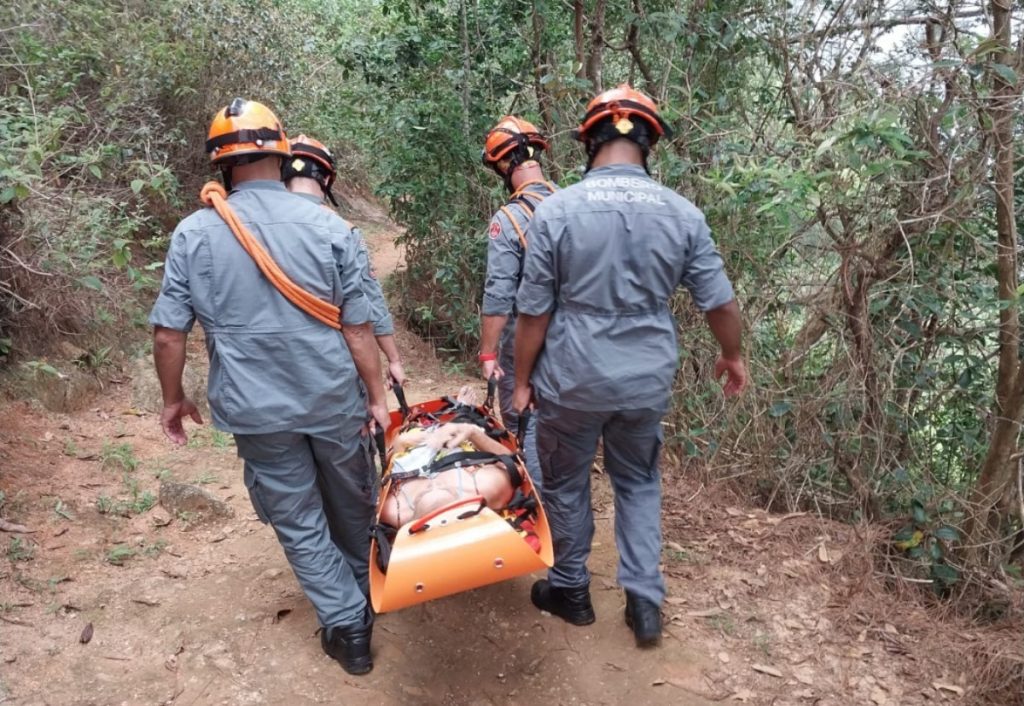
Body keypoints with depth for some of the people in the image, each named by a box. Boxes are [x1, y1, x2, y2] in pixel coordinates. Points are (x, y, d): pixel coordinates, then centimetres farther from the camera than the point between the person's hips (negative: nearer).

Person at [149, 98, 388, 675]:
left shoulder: (194, 234, -6)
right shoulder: (328, 226, -8)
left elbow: (169, 332, -4)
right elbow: (358, 325, -8)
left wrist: (173, 399, 11)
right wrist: (377, 394, 2)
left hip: (257, 409, -1)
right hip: (334, 400, 1)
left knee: (299, 523, 15)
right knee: (355, 507, 23)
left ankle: (348, 624, 20)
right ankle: (371, 598, 43)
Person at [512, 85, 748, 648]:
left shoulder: (556, 211, -13)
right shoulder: (682, 213, -5)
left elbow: (533, 313, -9)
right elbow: (719, 302, 2)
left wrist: (522, 381, 5)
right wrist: (732, 357, 21)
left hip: (571, 381, -2)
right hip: (647, 381, 3)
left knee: (565, 484, 19)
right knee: (639, 483, 23)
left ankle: (571, 589, 35)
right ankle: (645, 601, 23)